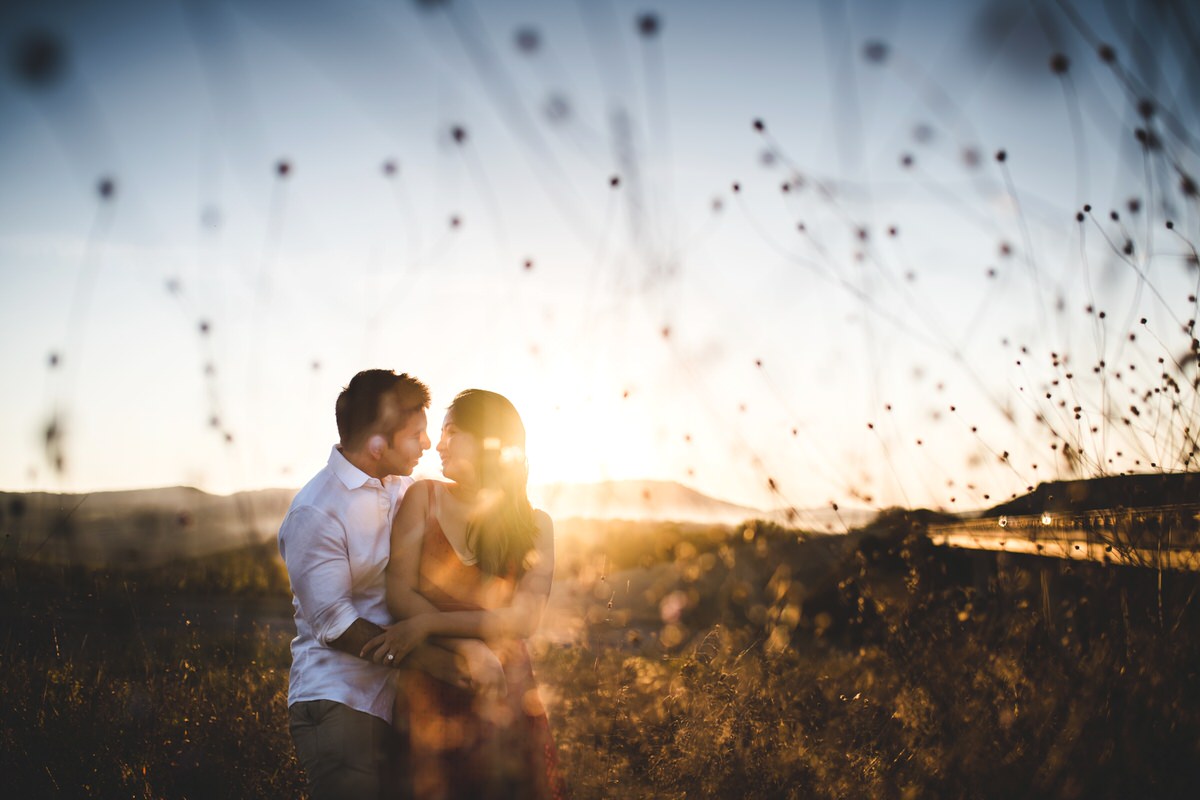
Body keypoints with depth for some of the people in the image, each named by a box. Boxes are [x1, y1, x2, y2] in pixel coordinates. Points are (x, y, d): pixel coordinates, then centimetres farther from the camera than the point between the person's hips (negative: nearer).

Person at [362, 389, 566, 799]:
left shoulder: (535, 525, 1)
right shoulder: (424, 498, 1)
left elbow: (523, 619, -11)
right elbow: (398, 592, -8)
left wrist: (429, 623, -22)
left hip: (506, 700, 0)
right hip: (429, 698, 0)